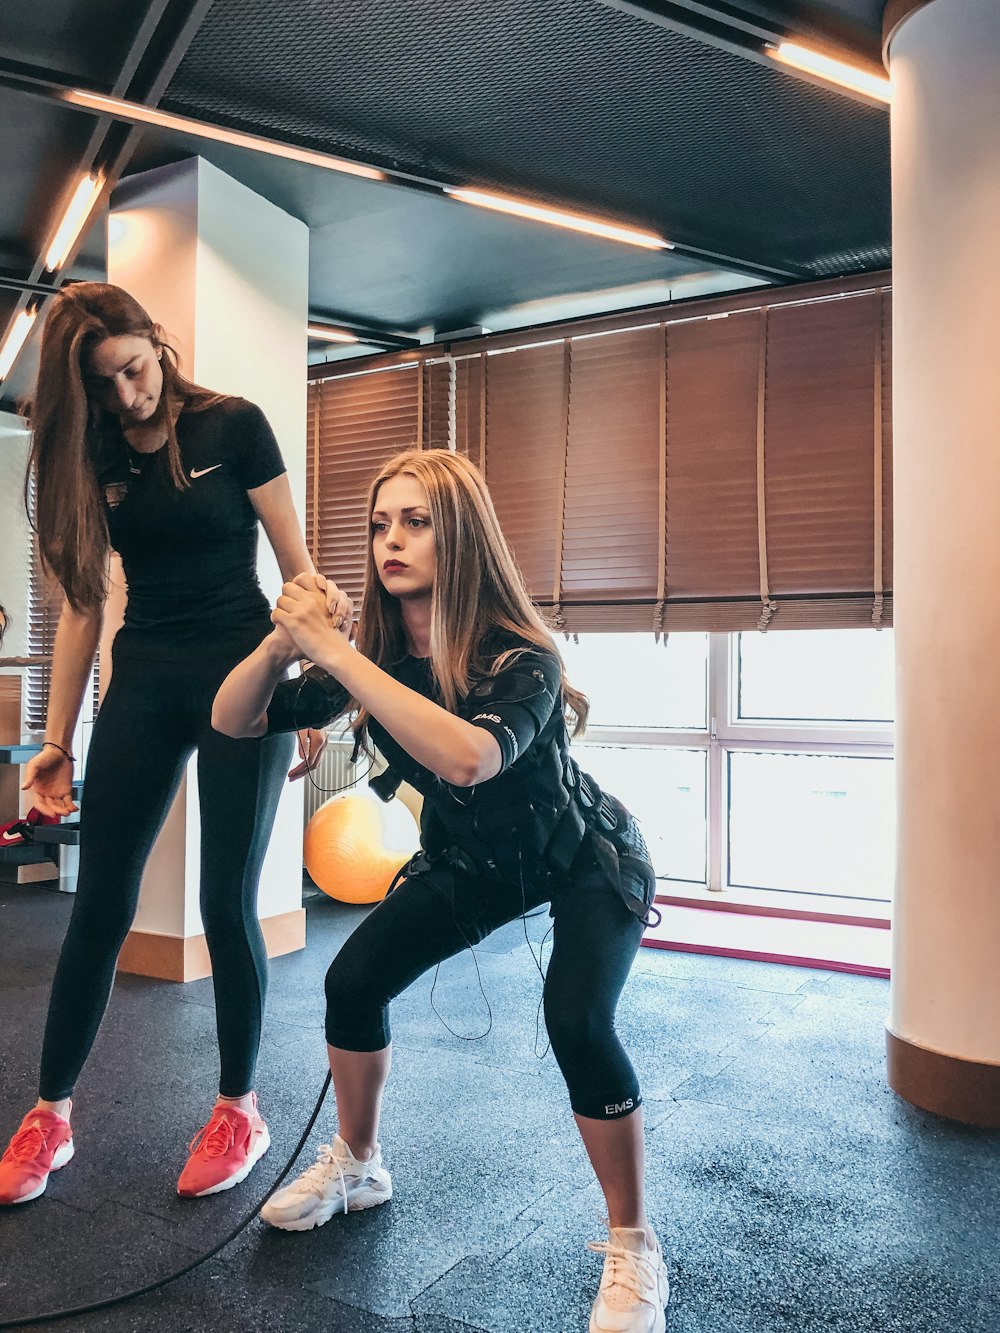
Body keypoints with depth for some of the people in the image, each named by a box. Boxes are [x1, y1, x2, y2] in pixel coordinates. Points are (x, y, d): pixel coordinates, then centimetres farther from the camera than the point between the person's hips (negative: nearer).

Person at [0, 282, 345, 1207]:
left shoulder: (233, 428, -4)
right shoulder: (91, 457, 8)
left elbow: (297, 567, -4)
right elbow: (83, 603, 9)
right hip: (143, 683, 4)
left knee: (228, 904, -1)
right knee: (100, 904, 5)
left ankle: (239, 1110, 18)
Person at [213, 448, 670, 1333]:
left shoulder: (521, 660, -33)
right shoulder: (375, 655, -16)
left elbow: (468, 757, -54)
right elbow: (233, 721, -14)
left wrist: (332, 648, -50)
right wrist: (283, 641, -34)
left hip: (586, 860, -5)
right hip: (472, 858, 5)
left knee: (577, 1022, -27)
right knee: (354, 979, -7)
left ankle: (634, 1252, -3)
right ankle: (356, 1167, 21)